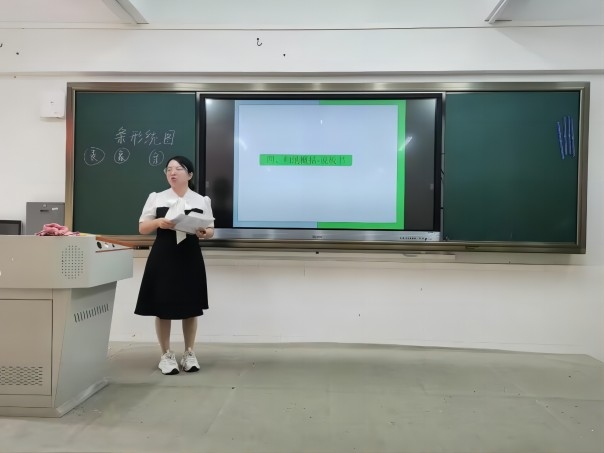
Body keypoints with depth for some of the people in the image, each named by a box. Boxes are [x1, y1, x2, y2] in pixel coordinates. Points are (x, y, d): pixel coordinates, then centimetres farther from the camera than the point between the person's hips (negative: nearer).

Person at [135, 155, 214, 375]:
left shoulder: (201, 200, 6)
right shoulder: (156, 198, 5)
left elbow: (211, 229, 7)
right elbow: (142, 228, 5)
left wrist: (204, 233, -17)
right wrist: (159, 222, -15)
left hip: (190, 256, 1)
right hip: (163, 256, 0)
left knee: (190, 306, 6)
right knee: (162, 306, 2)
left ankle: (189, 353, 22)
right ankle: (166, 355, 18)